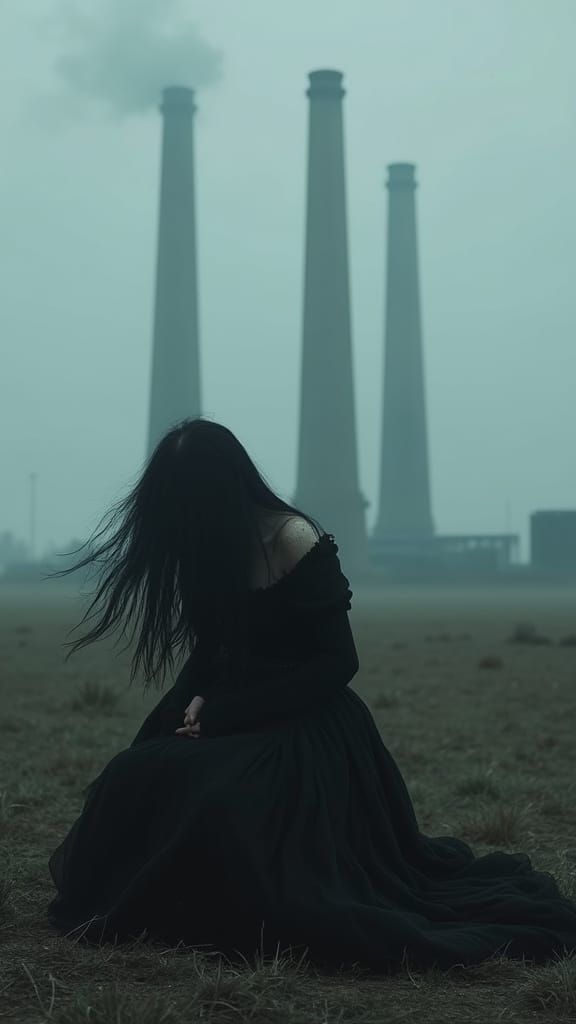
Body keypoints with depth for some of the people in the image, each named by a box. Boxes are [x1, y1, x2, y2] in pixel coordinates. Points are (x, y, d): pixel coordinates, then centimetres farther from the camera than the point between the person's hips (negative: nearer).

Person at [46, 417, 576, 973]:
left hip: (307, 731, -6)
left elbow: (336, 661, -16)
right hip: (233, 720, 7)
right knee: (138, 781, -17)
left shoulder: (294, 540, -18)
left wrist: (223, 712, -18)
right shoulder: (208, 547, 3)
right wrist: (195, 703, -12)